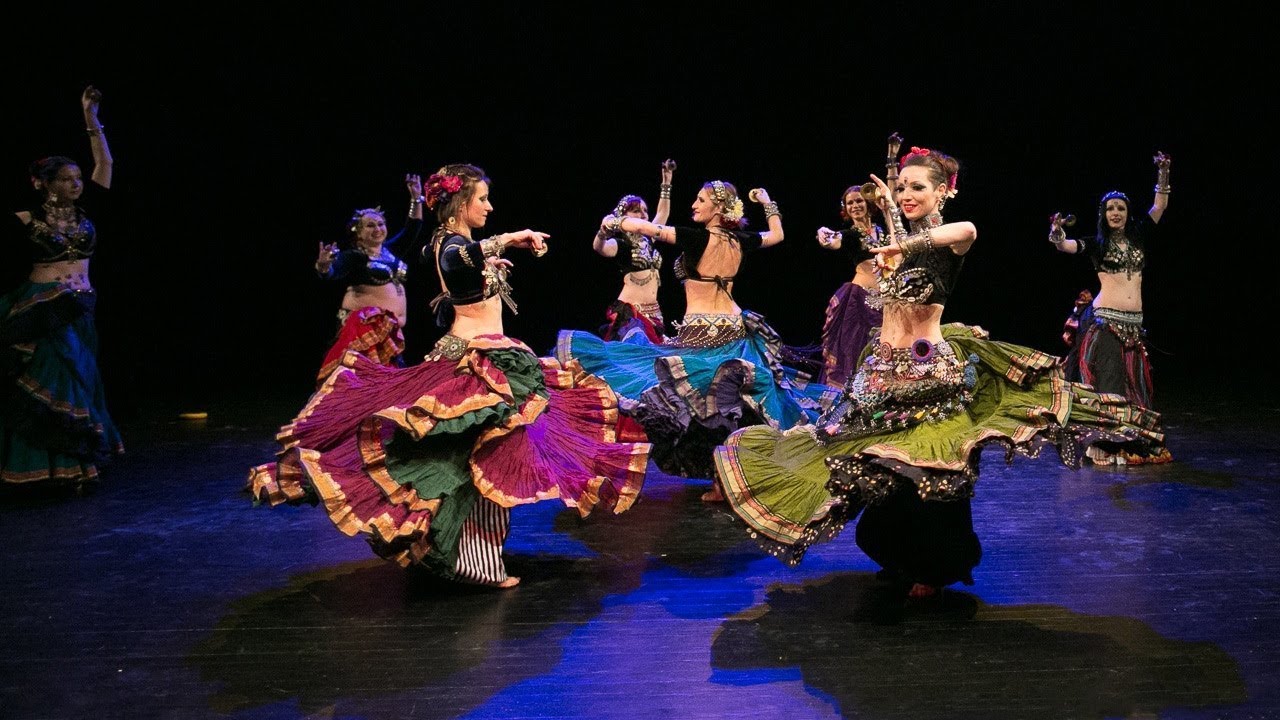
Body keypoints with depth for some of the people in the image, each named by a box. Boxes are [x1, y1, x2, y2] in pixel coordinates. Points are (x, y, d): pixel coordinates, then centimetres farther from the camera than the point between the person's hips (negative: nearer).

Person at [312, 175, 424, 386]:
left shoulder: (390, 250, 15)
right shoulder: (353, 256, -5)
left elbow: (412, 229, 21)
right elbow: (332, 273, -21)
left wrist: (416, 199, 14)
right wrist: (323, 265, -44)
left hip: (391, 328, 8)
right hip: (363, 325, -7)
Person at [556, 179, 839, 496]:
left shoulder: (698, 238, -15)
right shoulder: (741, 241, 2)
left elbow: (644, 226, -12)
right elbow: (777, 235, 23)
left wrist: (614, 222, 6)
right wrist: (767, 203, 36)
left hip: (699, 336, -6)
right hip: (734, 332, 7)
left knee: (706, 411, -1)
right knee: (737, 413, 13)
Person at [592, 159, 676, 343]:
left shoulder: (647, 240, 15)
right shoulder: (621, 244, -4)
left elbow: (662, 213, 28)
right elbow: (599, 247, -27)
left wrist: (666, 182, 28)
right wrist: (604, 231, -49)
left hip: (653, 312, 7)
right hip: (628, 312, -7)